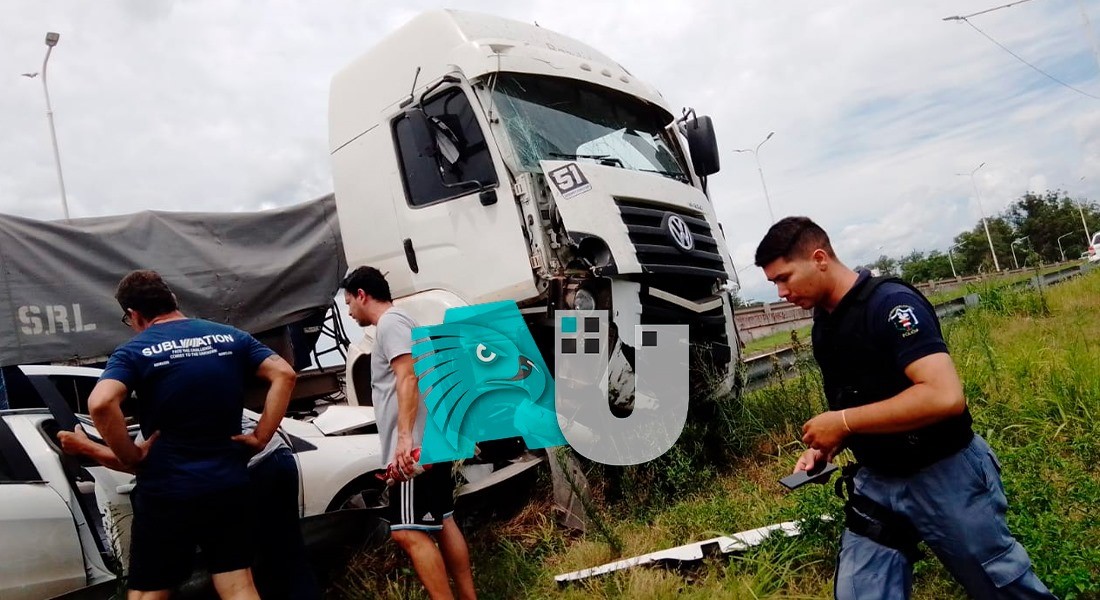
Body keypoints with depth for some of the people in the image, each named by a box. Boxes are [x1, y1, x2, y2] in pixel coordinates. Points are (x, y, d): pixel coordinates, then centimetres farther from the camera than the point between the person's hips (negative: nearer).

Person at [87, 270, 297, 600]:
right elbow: (284, 375, -2)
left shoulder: (134, 351, -6)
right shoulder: (230, 337, 5)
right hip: (228, 485, 3)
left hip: (165, 492, -3)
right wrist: (260, 437, 0)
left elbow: (100, 404, -23)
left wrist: (131, 457, -10)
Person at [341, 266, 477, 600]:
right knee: (442, 523, 14)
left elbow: (408, 378, -22)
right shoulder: (399, 323, 23)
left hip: (415, 445, -11)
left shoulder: (390, 323, -9)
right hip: (430, 442, 11)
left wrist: (404, 437, -30)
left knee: (407, 532, -13)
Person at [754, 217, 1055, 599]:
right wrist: (824, 448, 0)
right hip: (876, 482, 7)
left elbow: (945, 396, -31)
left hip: (943, 476, -7)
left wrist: (843, 423, -25)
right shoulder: (822, 326, 6)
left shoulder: (891, 303, -20)